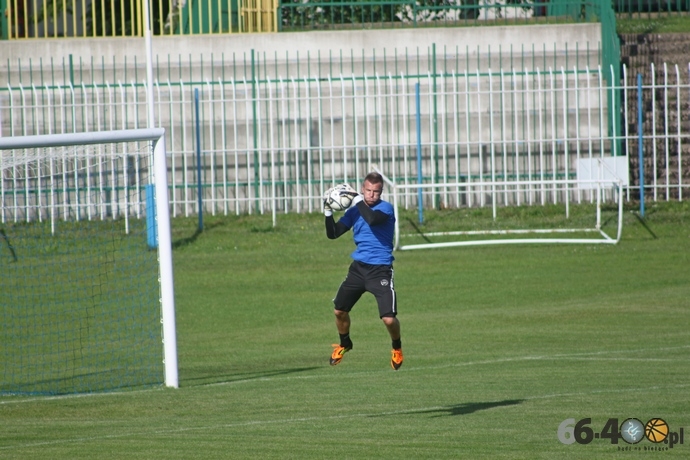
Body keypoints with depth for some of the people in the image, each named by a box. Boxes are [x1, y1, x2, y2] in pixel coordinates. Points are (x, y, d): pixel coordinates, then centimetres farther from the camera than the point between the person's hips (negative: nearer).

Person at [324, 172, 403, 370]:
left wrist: (358, 201, -24)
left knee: (389, 318, -15)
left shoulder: (385, 209, -12)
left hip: (380, 270, -6)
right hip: (358, 267, 6)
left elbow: (372, 219, -35)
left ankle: (397, 348, 15)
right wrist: (328, 213, -8)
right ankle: (344, 344, 40)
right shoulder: (354, 211, 6)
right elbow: (333, 234, 6)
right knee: (339, 310, 12)